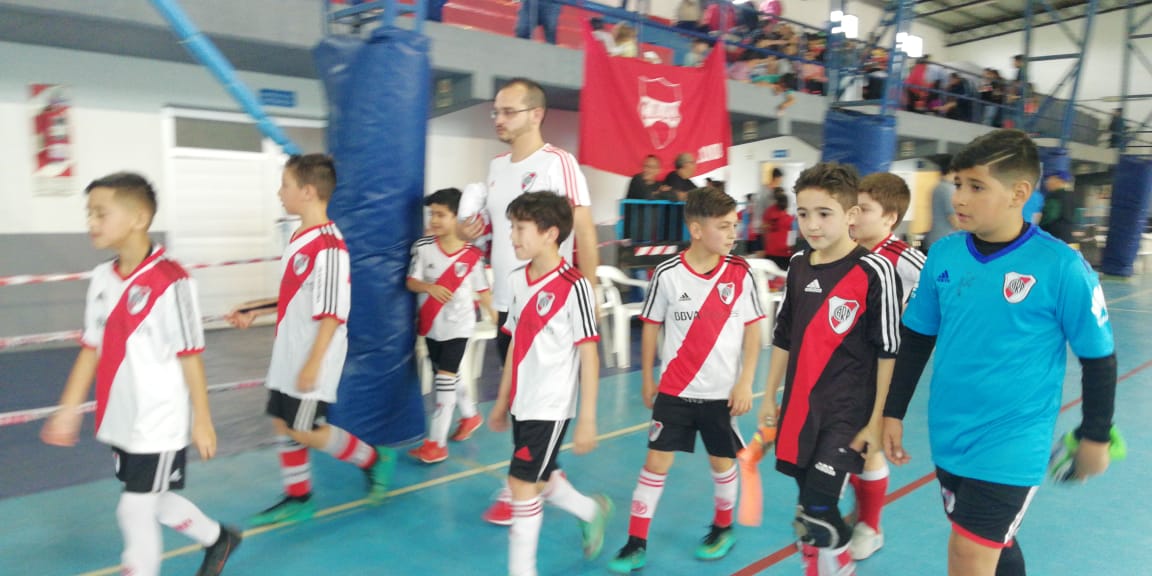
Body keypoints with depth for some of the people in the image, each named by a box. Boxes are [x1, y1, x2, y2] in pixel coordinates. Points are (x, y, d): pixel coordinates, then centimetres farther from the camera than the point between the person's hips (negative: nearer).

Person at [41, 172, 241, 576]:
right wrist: (68, 409, 11)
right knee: (153, 502, 20)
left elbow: (190, 355, -16)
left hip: (159, 423, -7)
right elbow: (91, 349, 10)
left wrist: (202, 420, -12)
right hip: (121, 420, 8)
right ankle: (218, 539, 44)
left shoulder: (169, 281, -19)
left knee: (136, 509, 1)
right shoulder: (102, 278, 3)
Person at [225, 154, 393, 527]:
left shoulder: (328, 245, -21)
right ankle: (297, 499, 28)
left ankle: (375, 459, 16)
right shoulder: (300, 238, 9)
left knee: (305, 430, -3)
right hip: (288, 355, 10)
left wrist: (313, 363, -22)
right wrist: (255, 311, 20)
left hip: (312, 359, -9)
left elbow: (332, 312, -22)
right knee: (283, 423, 13)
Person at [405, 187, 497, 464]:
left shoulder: (472, 255, -12)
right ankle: (470, 415, 45)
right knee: (448, 377, 20)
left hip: (458, 325, -4)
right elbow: (411, 282, -6)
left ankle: (436, 443, 1)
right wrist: (430, 287, -27)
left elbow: (482, 291, -3)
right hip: (431, 324, 5)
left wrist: (497, 319, -2)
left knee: (445, 378, -7)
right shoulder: (423, 247, -5)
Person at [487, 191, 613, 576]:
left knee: (522, 482, -4)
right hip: (522, 403, 7)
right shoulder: (518, 280, 4)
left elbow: (589, 357, -14)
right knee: (541, 480, 19)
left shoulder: (573, 286, -16)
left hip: (551, 406, -7)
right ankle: (593, 511, 46)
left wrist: (587, 420, -14)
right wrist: (503, 400, 17)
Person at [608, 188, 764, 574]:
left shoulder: (741, 274, -6)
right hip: (674, 391, -1)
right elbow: (651, 327, 2)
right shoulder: (667, 274, -9)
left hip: (723, 392, 1)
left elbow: (752, 331, 0)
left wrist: (745, 383, -5)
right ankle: (636, 544, 13)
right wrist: (647, 380, 5)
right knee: (656, 461, 2)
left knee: (722, 462, 15)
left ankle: (723, 527, 40)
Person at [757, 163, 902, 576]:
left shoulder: (875, 271, -13)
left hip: (847, 414, -6)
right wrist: (770, 397, 15)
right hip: (798, 409, 6)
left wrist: (877, 420, -10)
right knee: (807, 509, 15)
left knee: (819, 510, -10)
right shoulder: (798, 266, 5)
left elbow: (889, 352, -10)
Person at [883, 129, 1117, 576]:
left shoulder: (1061, 267, -16)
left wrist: (1095, 435, 3)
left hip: (1009, 445, -4)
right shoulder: (943, 255, -3)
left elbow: (1099, 359, -4)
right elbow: (916, 340, 7)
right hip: (948, 437, 5)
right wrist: (893, 412, 8)